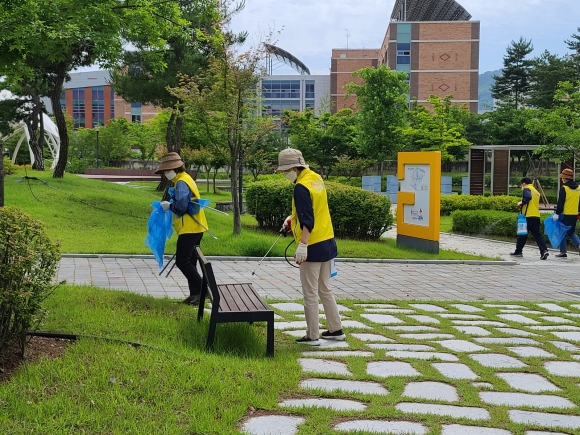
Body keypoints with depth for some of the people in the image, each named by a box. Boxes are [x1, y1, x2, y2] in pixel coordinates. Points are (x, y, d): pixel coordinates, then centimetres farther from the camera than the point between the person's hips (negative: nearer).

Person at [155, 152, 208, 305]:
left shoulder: (181, 183, -15)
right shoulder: (186, 179, 17)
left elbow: (181, 206, -23)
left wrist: (169, 206, -6)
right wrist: (171, 205, 8)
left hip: (189, 228, -10)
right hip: (194, 227, 10)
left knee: (182, 261, -9)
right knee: (189, 261, 13)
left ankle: (202, 289, -9)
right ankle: (195, 294, 16)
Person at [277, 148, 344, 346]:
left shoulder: (301, 187, -19)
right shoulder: (316, 177, 8)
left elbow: (307, 221, -24)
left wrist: (302, 246, -25)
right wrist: (293, 217, 20)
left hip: (313, 247, -9)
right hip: (328, 242, 9)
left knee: (310, 293, 2)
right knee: (325, 289, 19)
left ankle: (312, 336, 10)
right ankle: (336, 329, 26)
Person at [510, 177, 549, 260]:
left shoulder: (526, 189, -3)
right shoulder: (536, 191, 22)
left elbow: (528, 197, -24)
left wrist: (522, 202, -10)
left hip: (528, 216, -7)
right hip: (536, 216, 7)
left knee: (522, 234, 5)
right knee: (537, 234, 2)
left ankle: (518, 251, 16)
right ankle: (544, 250, -15)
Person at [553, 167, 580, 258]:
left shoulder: (564, 188, -13)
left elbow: (560, 203, -15)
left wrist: (557, 213, -12)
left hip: (565, 215, -6)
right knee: (571, 232, 19)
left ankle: (563, 252, 6)